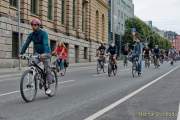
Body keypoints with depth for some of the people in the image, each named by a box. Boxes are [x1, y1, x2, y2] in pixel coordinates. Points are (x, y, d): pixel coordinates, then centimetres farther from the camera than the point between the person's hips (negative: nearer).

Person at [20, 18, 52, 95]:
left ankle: (48, 87, 4)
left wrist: (44, 53, -46)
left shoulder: (44, 33, -16)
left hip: (45, 53, -4)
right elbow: (26, 44, -8)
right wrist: (21, 53, -21)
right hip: (37, 53, 4)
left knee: (47, 69, -6)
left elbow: (45, 44, -30)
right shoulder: (31, 35, 0)